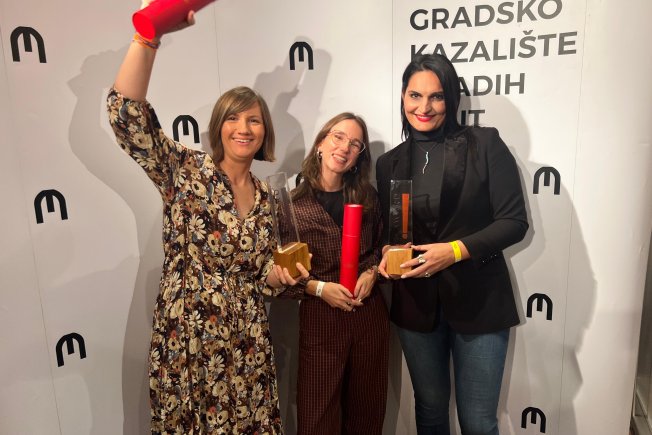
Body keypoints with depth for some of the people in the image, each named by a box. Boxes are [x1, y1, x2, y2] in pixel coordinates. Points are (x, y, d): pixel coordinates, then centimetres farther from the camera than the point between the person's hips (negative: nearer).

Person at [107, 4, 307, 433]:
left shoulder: (265, 197, 6)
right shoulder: (186, 171, -7)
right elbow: (126, 114, -23)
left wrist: (281, 274, -9)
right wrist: (148, 35, -29)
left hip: (247, 345, 4)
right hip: (186, 342, -3)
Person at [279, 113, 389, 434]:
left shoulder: (367, 196, 4)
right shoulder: (292, 201, -8)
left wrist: (371, 272, -5)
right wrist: (319, 288, -16)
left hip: (370, 313, 4)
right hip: (319, 317, -3)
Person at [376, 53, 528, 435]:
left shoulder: (485, 144, -6)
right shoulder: (390, 162, 5)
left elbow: (514, 222, -9)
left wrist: (456, 250, -22)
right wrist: (387, 253, -10)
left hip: (478, 301, -3)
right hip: (416, 303, 3)